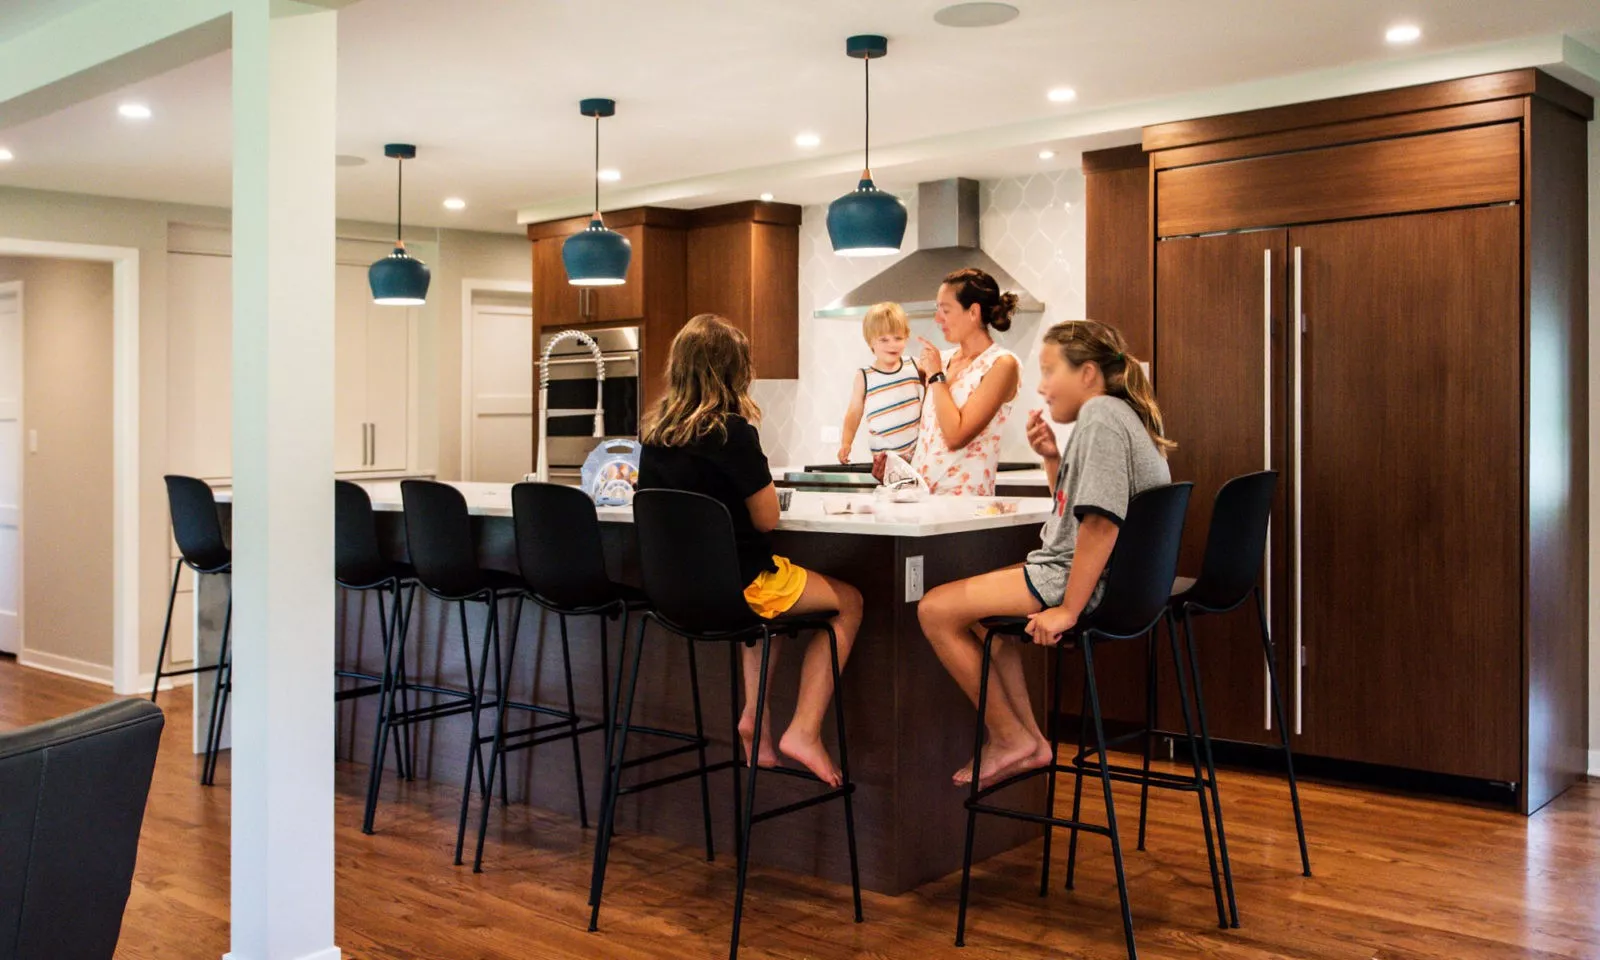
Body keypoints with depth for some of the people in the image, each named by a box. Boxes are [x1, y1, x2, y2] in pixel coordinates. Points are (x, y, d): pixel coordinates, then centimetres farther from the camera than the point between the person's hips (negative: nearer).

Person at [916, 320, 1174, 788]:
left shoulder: (1101, 413, -17)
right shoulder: (1112, 413, 16)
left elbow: (1101, 520, -27)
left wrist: (1068, 610, -26)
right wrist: (1053, 459, 8)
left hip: (1087, 580, -11)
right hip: (1073, 570, 11)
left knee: (936, 609, -7)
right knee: (980, 608, 29)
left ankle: (1010, 737, 5)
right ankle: (1027, 738, 21)